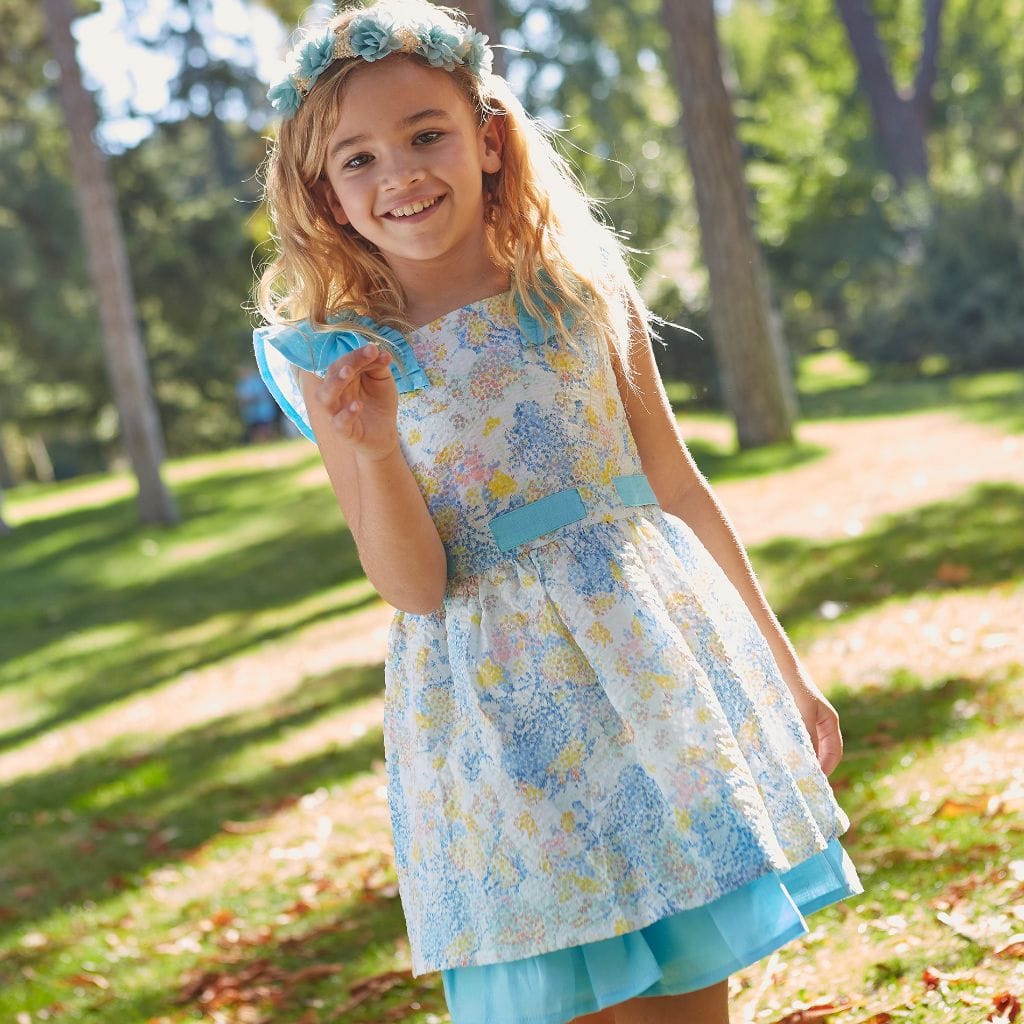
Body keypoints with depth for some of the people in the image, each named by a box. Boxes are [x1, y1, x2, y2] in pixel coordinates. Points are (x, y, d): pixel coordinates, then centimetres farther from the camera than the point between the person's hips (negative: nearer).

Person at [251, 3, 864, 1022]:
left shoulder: (586, 293, 1)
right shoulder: (334, 361, -3)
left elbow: (679, 488, 8)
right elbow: (414, 588, -7)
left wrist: (786, 667, 12)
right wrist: (375, 449, -24)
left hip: (659, 662, 2)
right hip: (500, 708, -1)